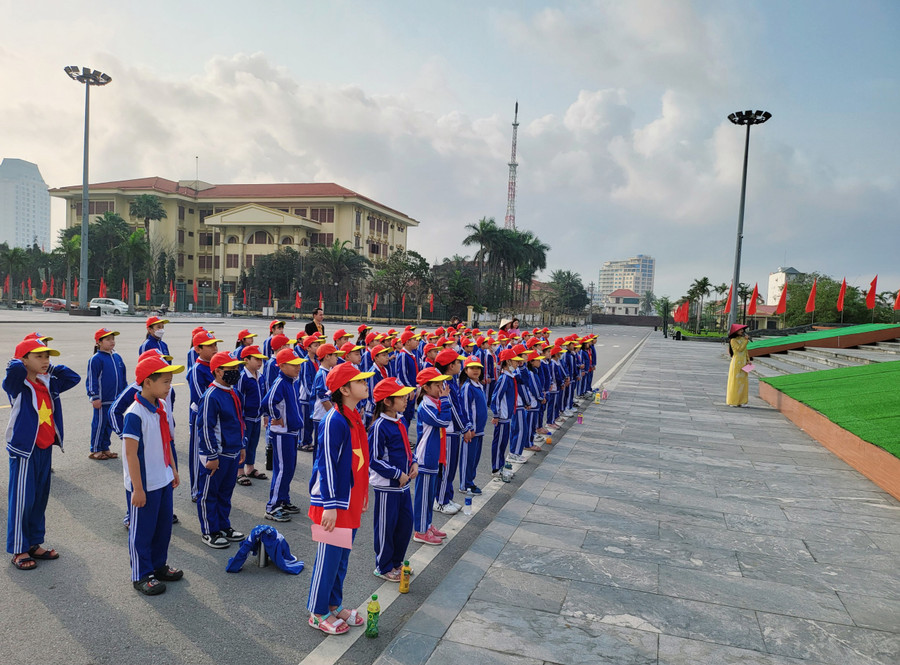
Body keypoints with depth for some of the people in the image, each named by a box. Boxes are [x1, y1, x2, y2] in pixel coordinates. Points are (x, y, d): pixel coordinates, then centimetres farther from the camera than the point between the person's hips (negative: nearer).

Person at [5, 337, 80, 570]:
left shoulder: (48, 384, 7)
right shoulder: (17, 385, -13)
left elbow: (73, 378, 19)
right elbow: (14, 368, -34)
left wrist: (51, 368, 8)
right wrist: (20, 364, -12)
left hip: (45, 449, 7)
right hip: (24, 449, -7)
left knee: (40, 498, 15)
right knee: (22, 500, 2)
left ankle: (35, 544, 28)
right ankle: (18, 550, 15)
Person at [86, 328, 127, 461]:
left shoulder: (117, 357, 10)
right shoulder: (96, 359, -10)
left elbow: (123, 378, 18)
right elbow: (91, 379, -11)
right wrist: (95, 397, -13)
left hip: (115, 400, 7)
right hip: (102, 400, -7)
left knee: (109, 424, 13)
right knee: (99, 424, 2)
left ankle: (105, 448, 24)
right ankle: (95, 450, 13)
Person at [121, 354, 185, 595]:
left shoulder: (161, 408, 3)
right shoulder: (135, 414, -22)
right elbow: (130, 453, -21)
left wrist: (173, 469, 17)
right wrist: (137, 489, -19)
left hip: (163, 480, 8)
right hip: (144, 484, -8)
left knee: (164, 525, 19)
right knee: (142, 530, 8)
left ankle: (159, 565, 36)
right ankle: (142, 576, 23)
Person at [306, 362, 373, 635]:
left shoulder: (354, 418, 7)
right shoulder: (334, 421, -21)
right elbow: (326, 465, -21)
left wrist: (363, 493, 19)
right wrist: (330, 505, -20)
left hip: (350, 500, 9)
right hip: (333, 503, -9)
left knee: (341, 556, 19)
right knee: (328, 558, 5)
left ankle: (335, 605, 34)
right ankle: (318, 613, 21)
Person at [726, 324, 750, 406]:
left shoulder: (743, 338, 12)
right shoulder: (733, 340, -8)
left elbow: (745, 351, 15)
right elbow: (740, 349, -19)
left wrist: (748, 360, 4)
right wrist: (746, 340, -17)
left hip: (743, 363, 7)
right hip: (736, 362, -7)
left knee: (743, 381, 5)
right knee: (735, 381, -4)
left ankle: (740, 401, 11)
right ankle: (732, 401, 2)